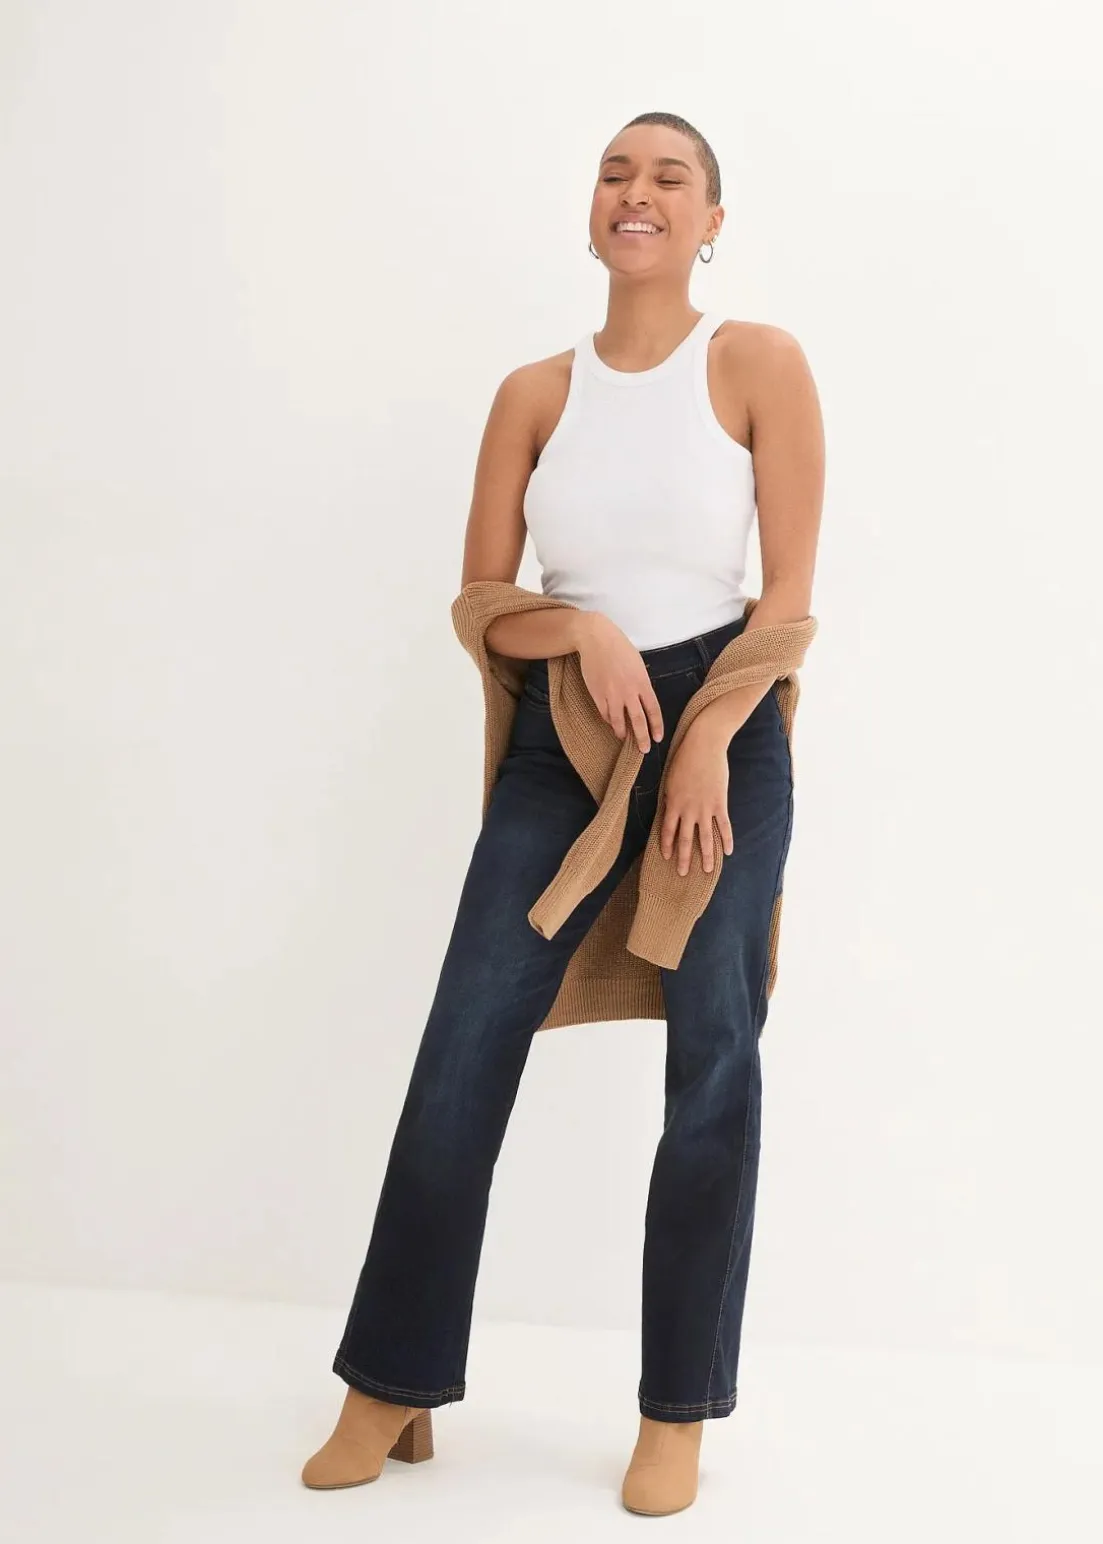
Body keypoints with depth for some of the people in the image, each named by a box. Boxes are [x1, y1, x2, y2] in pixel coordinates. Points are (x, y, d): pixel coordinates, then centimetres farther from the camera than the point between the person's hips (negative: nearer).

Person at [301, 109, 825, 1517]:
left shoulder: (757, 363, 0)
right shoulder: (535, 394, 7)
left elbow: (790, 587, -3)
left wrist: (708, 744, -14)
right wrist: (585, 631, -12)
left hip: (721, 724, -2)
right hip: (562, 735, 2)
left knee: (712, 1070, 0)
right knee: (460, 1058, -2)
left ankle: (677, 1415, 14)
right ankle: (394, 1386, 13)